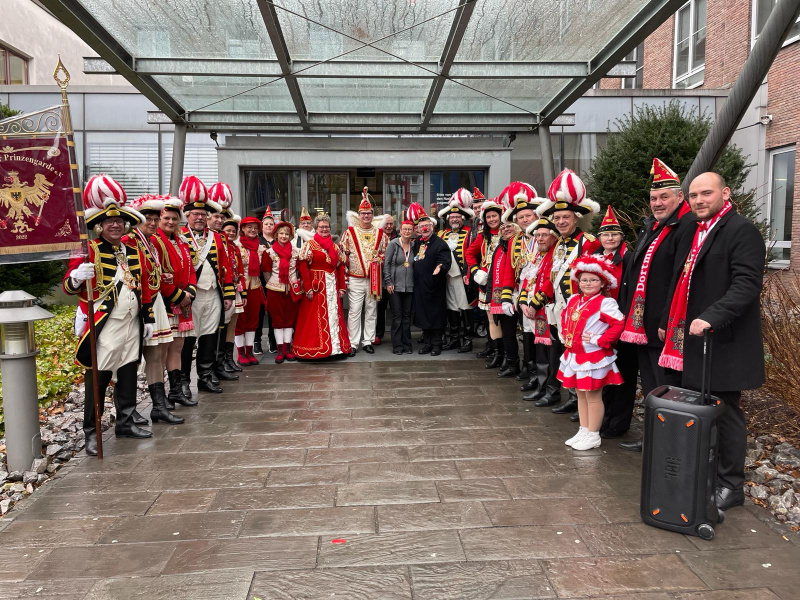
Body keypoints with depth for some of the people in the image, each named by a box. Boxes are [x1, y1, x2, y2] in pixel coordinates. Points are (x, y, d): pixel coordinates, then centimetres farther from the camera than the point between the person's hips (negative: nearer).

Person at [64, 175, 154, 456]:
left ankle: (126, 423, 26)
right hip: (103, 329, -6)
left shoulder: (134, 251, 11)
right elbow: (68, 287, -13)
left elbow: (144, 287, 17)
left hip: (131, 327, 6)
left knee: (128, 377, 13)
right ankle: (92, 433, 9)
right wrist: (76, 277, -36)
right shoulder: (88, 251, -7)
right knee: (97, 381, 0)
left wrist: (148, 317, 15)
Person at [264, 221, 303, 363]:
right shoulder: (270, 252, -2)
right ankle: (280, 350, 7)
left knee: (290, 318, 5)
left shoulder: (295, 251, 3)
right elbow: (267, 271, 5)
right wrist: (272, 283, 6)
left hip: (292, 289, 2)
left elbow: (299, 269, 9)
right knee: (277, 319, 2)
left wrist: (296, 283, 6)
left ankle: (288, 348, 13)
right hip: (275, 289, -2)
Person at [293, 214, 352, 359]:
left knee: (334, 316, 7)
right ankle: (314, 349, 3)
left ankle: (336, 345, 15)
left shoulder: (335, 247, 13)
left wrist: (342, 287, 4)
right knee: (315, 317, -2)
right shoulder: (309, 245, -2)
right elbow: (303, 267, -9)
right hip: (316, 286, -5)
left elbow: (341, 268, 12)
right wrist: (308, 288, -17)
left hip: (333, 286, 5)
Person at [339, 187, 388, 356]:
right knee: (354, 312, -2)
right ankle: (352, 344, 5)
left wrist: (379, 259, -6)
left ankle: (368, 341, 17)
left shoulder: (380, 233, 7)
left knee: (371, 311, 8)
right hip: (355, 278, -2)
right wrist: (344, 276, -6)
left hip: (374, 278, 2)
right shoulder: (349, 232, 1)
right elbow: (342, 253, 1)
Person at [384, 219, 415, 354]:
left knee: (407, 316, 7)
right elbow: (386, 263, -5)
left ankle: (407, 345, 15)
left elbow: (416, 265, 14)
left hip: (409, 286, 3)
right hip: (395, 286, -3)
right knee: (397, 316, 0)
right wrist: (388, 282, -10)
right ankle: (397, 346, 7)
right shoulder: (393, 244, -3)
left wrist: (416, 282, 7)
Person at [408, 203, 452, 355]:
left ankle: (436, 344, 12)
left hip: (434, 285, -6)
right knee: (423, 314, 12)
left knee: (436, 314, 2)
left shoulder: (440, 243, -9)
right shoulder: (417, 242, 11)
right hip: (419, 285, 6)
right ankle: (427, 343, 23)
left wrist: (440, 267, -36)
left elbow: (445, 262, -17)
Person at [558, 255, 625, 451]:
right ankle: (583, 431, 28)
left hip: (594, 357, -7)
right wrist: (566, 335, 11)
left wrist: (598, 340, -20)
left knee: (593, 396, 3)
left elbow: (619, 324, -21)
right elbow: (565, 318, 24)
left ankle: (593, 435, 15)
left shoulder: (605, 303, -15)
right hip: (575, 355, 8)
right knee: (581, 394, 16)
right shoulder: (573, 300, 8)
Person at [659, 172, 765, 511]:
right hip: (691, 339, 8)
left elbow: (747, 283, -21)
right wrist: (667, 322, 21)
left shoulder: (741, 230, -10)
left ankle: (730, 485, 16)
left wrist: (711, 317, -31)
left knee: (724, 413, 1)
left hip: (723, 342, -8)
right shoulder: (694, 232, 16)